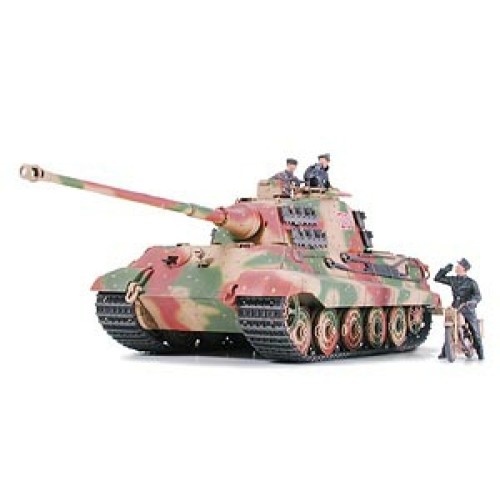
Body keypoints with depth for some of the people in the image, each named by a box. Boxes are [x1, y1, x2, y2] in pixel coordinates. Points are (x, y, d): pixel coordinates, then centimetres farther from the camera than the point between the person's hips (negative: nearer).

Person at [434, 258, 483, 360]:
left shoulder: (471, 282, -3)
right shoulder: (452, 280, 9)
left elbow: (478, 296, -12)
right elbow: (437, 278, 13)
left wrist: (470, 302, -31)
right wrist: (446, 269, 4)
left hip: (468, 310, -3)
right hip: (455, 309, 3)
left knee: (475, 332, -1)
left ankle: (480, 353, 8)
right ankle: (444, 352, -3)